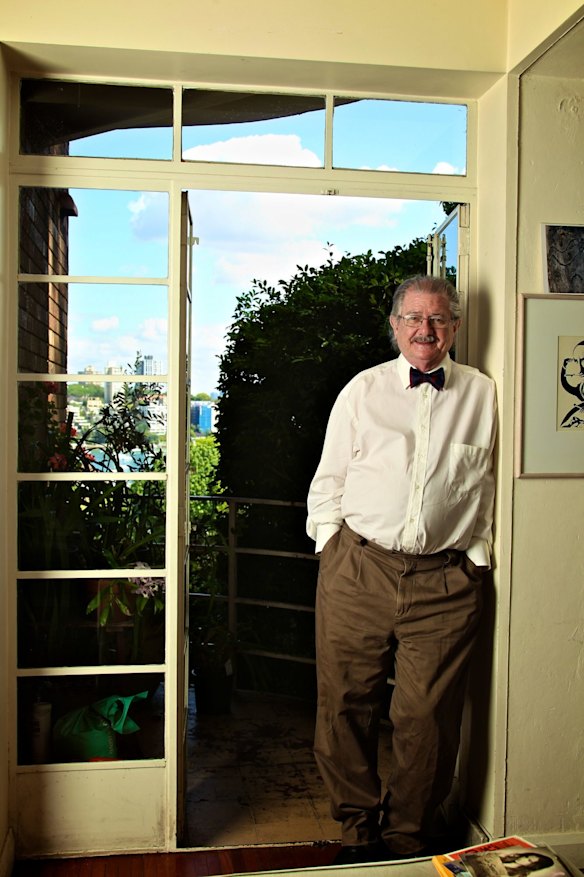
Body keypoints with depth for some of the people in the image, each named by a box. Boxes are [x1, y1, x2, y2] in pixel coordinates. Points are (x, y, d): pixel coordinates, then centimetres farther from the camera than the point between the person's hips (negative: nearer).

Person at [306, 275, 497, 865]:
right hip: (358, 571, 1)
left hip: (445, 582, 0)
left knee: (427, 717, 4)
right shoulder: (362, 390, 8)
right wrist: (332, 551, 4)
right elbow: (329, 481, 10)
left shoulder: (482, 395, 9)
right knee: (345, 707, 7)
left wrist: (474, 556, 7)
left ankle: (407, 841, 28)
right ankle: (358, 834, 28)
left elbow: (488, 488, 12)